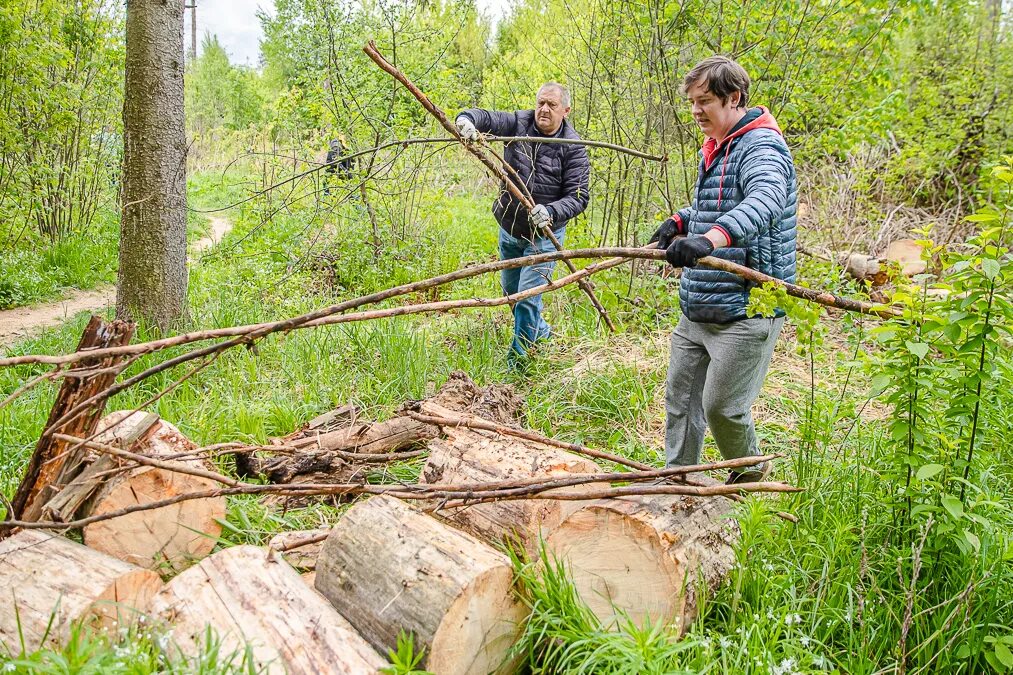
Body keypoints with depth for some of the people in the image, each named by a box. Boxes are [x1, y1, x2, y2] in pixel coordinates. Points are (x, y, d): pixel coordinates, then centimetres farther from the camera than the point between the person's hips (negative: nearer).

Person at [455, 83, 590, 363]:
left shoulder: (573, 148, -17)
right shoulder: (519, 123, -8)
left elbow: (578, 196, -20)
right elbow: (486, 117, -19)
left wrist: (551, 212, -39)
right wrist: (468, 119, -44)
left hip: (543, 235, -5)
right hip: (508, 228, 5)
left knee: (528, 295, -9)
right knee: (510, 289, 23)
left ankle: (518, 357, 9)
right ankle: (540, 331, 49)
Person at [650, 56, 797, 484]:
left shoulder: (761, 148, -16)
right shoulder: (713, 151, 15)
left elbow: (766, 201, -38)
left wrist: (710, 238, -55)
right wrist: (680, 221, 9)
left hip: (745, 310, -9)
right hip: (696, 308, 9)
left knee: (721, 405, -1)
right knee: (681, 396, 11)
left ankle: (750, 475, 25)